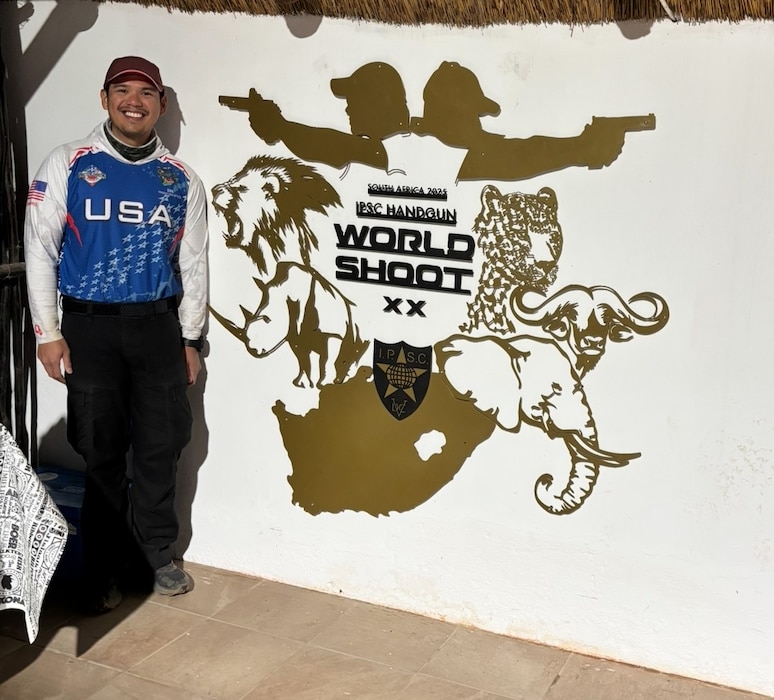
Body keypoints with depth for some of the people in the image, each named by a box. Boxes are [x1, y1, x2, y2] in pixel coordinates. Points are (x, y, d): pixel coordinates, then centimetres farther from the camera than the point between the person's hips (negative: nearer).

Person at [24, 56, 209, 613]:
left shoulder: (181, 180, 7)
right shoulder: (68, 166, 0)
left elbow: (193, 264, 11)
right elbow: (39, 248, -1)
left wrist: (190, 339, 9)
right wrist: (48, 332, -6)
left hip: (158, 325, 2)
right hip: (90, 326, -2)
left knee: (160, 448, 5)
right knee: (102, 455, 3)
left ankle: (159, 556, 23)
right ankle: (104, 573, 16)